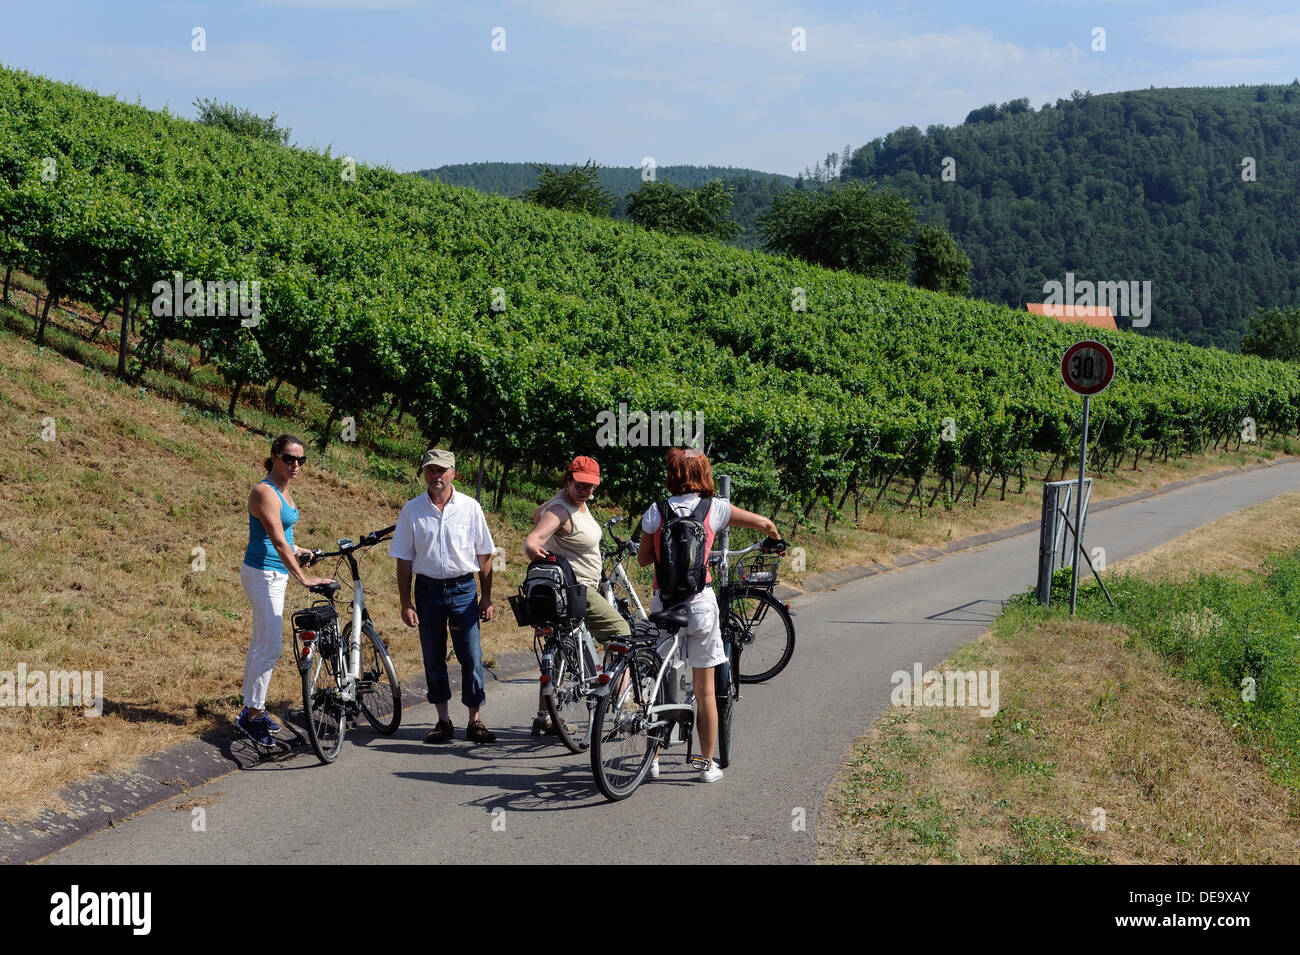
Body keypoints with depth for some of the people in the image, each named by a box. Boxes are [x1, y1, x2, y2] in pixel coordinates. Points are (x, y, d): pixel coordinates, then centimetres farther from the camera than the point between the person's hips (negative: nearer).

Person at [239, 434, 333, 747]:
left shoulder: (283, 490, 11)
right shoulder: (264, 491, -18)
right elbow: (277, 540, -26)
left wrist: (296, 551, 11)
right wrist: (303, 578, -30)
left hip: (276, 574, 10)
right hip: (262, 574, -10)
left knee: (261, 644, 15)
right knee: (270, 646, -9)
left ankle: (253, 708, 24)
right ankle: (252, 715, -2)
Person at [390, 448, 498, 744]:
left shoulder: (470, 507, 1)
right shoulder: (411, 510, 2)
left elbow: (484, 554, 6)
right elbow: (404, 560, 4)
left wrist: (487, 596, 2)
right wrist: (405, 603, -1)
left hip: (463, 589, -1)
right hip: (428, 589, 1)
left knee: (471, 656, -4)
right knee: (433, 658, 6)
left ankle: (474, 720, 5)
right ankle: (443, 720, 16)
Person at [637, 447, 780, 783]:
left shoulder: (656, 512, 0)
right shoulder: (715, 509, -1)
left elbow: (643, 558, 9)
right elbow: (763, 523, 12)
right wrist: (775, 540, 33)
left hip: (663, 602, 1)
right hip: (700, 603, -1)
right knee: (705, 689, 8)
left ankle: (653, 759, 16)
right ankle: (708, 765, 14)